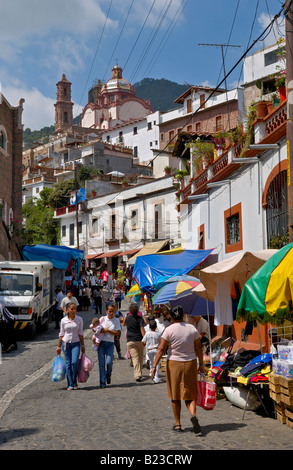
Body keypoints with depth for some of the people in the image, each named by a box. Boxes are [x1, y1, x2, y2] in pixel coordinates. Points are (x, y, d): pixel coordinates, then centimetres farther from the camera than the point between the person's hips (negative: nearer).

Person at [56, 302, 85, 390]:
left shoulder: (79, 319, -1)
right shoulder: (63, 320, -1)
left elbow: (80, 333, 4)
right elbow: (61, 334, 7)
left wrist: (82, 345, 4)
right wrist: (58, 347, 8)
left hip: (76, 343, -1)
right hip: (66, 343, 1)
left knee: (74, 362, -13)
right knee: (68, 364, 1)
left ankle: (75, 381, 9)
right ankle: (70, 385, 9)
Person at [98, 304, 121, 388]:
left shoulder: (116, 320, 2)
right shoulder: (102, 319, 5)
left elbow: (117, 333, -5)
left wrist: (107, 330, -14)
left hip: (110, 344, -1)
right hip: (101, 343, 1)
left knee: (109, 362, -14)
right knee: (101, 363, -3)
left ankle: (108, 375, 19)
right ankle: (102, 383, 5)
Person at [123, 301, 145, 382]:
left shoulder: (127, 317, 3)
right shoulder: (140, 318, -6)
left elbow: (124, 324, 26)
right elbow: (142, 330, -15)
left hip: (130, 341, 1)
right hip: (139, 340, -1)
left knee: (135, 358, -5)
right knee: (140, 358, 17)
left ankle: (137, 375, -18)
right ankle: (140, 373, 28)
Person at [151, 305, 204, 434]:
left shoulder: (169, 330, -8)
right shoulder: (192, 328, 1)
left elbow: (161, 349, -11)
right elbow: (198, 348, 5)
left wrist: (154, 366, -9)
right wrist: (201, 364, 14)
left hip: (174, 364, -2)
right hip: (190, 364, 2)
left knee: (175, 396, 10)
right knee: (190, 394, 10)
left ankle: (177, 424, 15)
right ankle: (193, 415, -16)